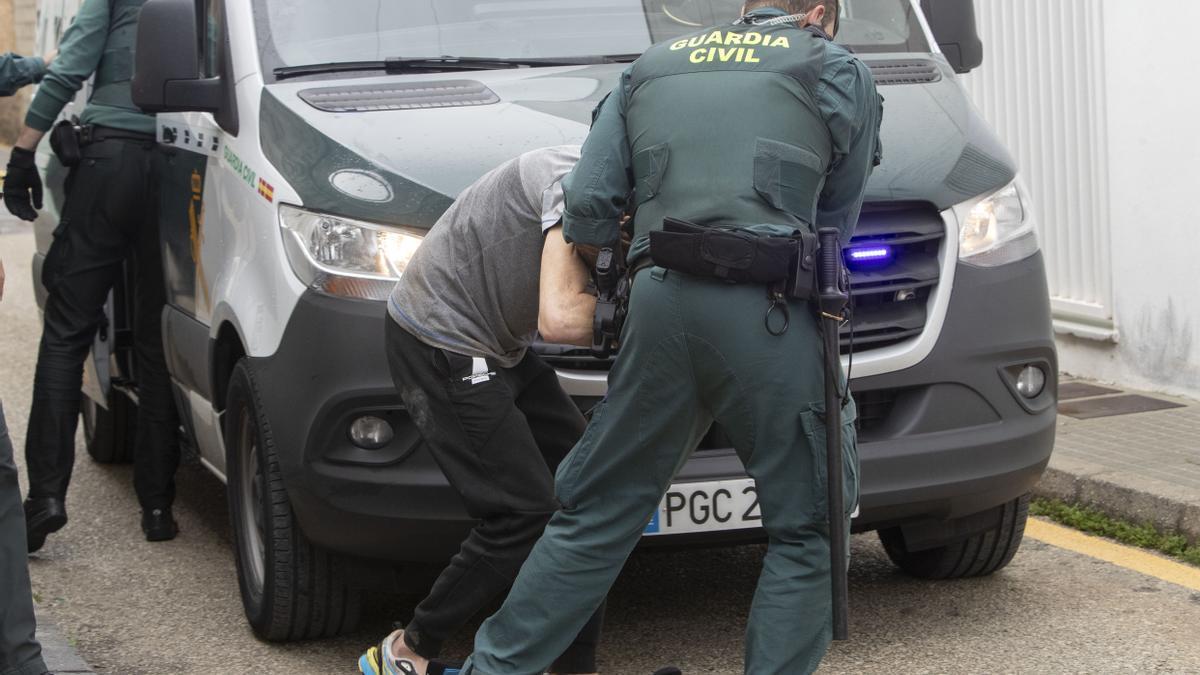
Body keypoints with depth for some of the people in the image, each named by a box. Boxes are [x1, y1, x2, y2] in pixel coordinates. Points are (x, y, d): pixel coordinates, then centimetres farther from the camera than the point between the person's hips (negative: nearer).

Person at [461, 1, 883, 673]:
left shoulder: (651, 69, 20)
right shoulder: (839, 73, 12)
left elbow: (587, 203, 10)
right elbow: (836, 220, 14)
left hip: (659, 305, 4)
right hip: (768, 315, -4)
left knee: (596, 515, 15)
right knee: (807, 530, 7)